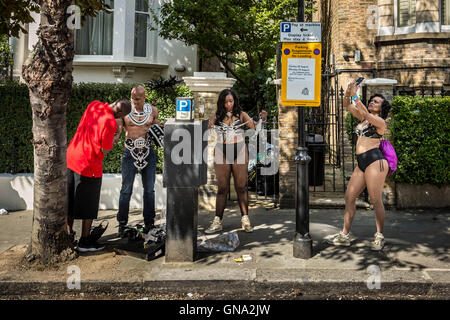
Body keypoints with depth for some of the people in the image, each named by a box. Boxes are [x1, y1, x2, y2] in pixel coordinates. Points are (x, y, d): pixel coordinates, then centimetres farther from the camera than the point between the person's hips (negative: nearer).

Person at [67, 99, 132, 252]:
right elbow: (105, 150, -16)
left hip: (71, 158, 8)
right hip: (89, 166, -8)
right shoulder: (110, 123, -22)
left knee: (71, 201, 19)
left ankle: (68, 234, 30)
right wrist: (114, 139, 2)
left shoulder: (94, 104, 0)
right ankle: (85, 241, 17)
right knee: (88, 206, 7)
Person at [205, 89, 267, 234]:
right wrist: (208, 126, -23)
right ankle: (217, 221, 9)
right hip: (222, 153, 1)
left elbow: (254, 126, -4)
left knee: (241, 187, 3)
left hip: (239, 152, 0)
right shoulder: (217, 116, 7)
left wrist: (262, 119, -23)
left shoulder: (241, 115, 5)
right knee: (222, 188, 4)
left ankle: (245, 219, 12)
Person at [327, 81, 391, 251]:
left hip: (375, 160, -8)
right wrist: (348, 93, -7)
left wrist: (355, 97, -22)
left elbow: (366, 113, -23)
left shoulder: (380, 121, -3)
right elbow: (347, 105, 12)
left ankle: (379, 237, 8)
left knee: (376, 200, -4)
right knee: (349, 197, 6)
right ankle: (344, 235, 11)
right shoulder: (363, 118, 17)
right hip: (361, 163, 8)